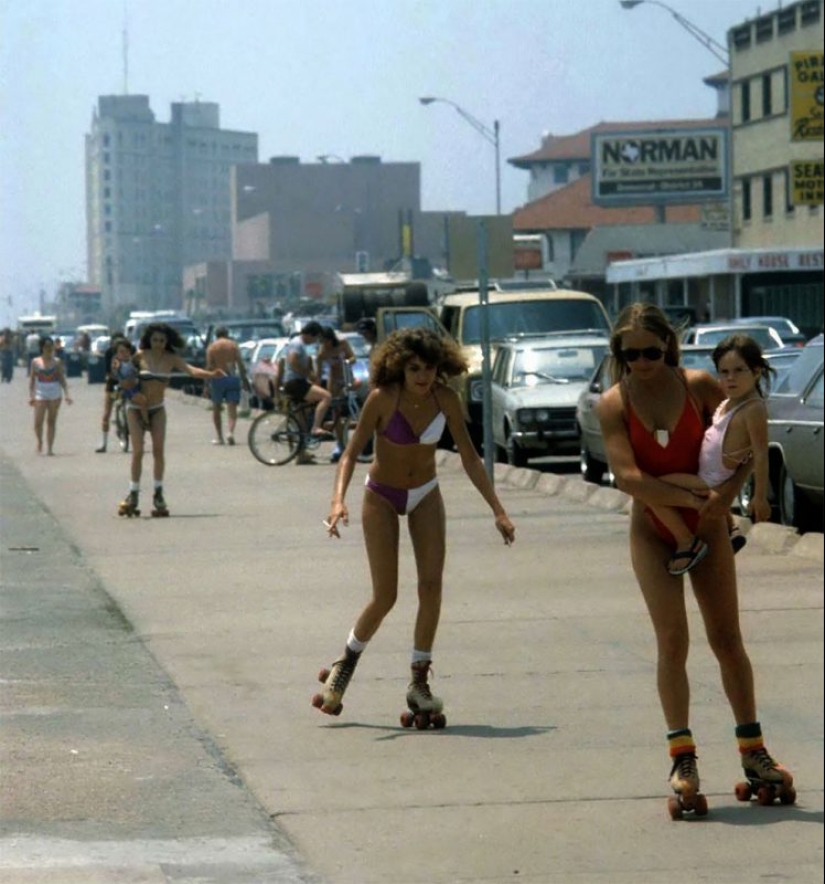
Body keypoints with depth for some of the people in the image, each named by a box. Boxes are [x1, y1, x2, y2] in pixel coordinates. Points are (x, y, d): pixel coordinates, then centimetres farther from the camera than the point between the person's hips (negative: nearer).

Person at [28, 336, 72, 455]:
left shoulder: (57, 362, 4)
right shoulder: (36, 362, 3)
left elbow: (62, 379, 5)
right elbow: (32, 380, 5)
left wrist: (67, 394, -3)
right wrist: (31, 395, -2)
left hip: (55, 394, 1)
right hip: (40, 394, 0)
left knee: (51, 421, 3)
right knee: (38, 422, -6)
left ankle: (50, 448, 7)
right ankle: (39, 442, 22)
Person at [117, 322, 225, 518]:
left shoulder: (171, 359, -5)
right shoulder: (140, 356, -8)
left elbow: (191, 370, -18)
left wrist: (211, 374, -36)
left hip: (157, 410, 2)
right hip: (136, 408, -2)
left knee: (159, 449, -9)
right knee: (138, 451, -8)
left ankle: (158, 495, 1)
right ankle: (133, 494, 3)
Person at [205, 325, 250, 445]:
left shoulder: (212, 347, 0)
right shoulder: (233, 345, 4)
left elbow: (209, 366, -6)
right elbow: (240, 364, -1)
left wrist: (207, 383, -3)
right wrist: (244, 379, 5)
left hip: (217, 378, -1)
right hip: (232, 377, 1)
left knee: (216, 408, 12)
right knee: (232, 408, -1)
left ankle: (219, 437, 12)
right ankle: (230, 431, -24)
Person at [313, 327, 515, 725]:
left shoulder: (445, 399, -15)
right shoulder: (383, 398, -23)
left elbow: (469, 457, -7)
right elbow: (351, 453, -23)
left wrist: (498, 510, -9)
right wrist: (339, 500, -40)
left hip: (425, 496, 3)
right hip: (382, 498, -3)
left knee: (432, 584, -11)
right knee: (385, 597, -7)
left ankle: (419, 683, -2)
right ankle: (347, 661, 20)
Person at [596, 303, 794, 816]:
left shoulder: (699, 386, -5)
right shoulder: (614, 404, -6)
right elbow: (627, 475, -16)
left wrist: (726, 495, -17)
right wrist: (691, 499, -24)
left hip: (706, 526, 1)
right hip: (653, 531, -1)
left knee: (727, 639, 4)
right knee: (672, 640, -12)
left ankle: (753, 752, 14)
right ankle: (683, 759, -10)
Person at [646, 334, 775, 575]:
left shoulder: (754, 409, -20)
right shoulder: (729, 403, 8)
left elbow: (761, 454, -21)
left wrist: (760, 497, -22)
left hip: (713, 481, -10)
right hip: (708, 474, 10)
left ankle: (687, 542, -8)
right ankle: (731, 529, 37)